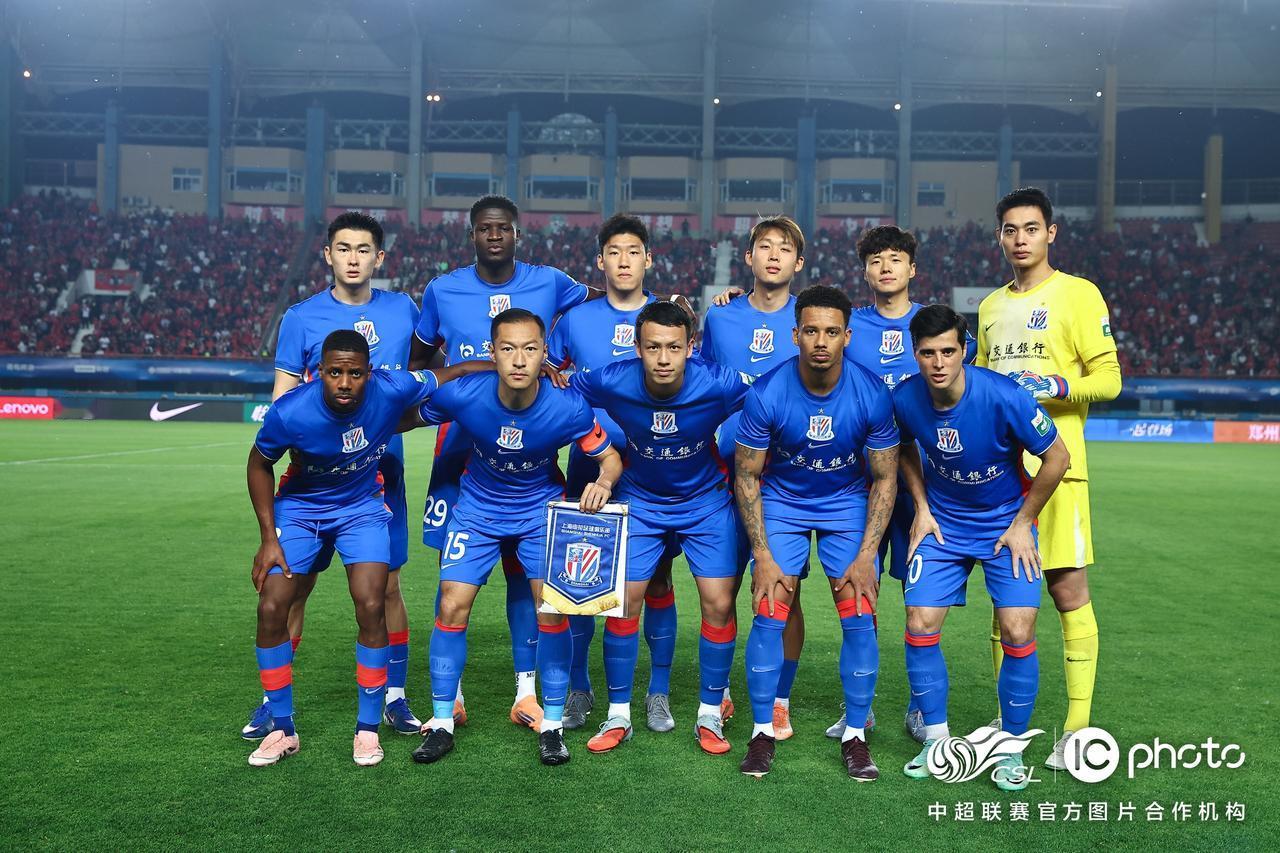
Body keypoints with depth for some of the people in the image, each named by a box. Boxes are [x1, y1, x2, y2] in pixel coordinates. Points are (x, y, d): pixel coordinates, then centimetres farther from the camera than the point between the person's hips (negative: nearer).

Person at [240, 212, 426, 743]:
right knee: (294, 584, 1)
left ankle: (394, 698, 17)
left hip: (381, 467, 1)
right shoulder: (302, 318, 1)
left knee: (386, 584, 5)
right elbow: (283, 397, 2)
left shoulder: (403, 311, 7)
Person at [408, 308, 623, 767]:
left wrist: (603, 482, -32)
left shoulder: (568, 407, -27)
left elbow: (610, 457, -12)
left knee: (552, 608, -10)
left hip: (542, 508, -1)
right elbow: (409, 419, -5)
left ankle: (552, 725, 8)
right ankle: (441, 723, 11)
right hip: (478, 508, 1)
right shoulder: (461, 395, -26)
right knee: (452, 606, -6)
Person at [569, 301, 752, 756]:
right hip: (639, 500, 1)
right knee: (624, 600, -4)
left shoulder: (720, 385, -28)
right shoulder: (611, 383, -24)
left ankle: (710, 715, 14)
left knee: (719, 603, -5)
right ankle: (618, 715, 14)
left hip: (705, 500, 0)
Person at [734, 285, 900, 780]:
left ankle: (855, 735, 10)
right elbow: (747, 476, -11)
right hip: (781, 503, 0)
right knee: (769, 616, -9)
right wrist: (763, 557, -14)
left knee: (859, 618, -7)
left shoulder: (872, 396, -20)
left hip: (848, 504, 1)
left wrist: (866, 557, -13)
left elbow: (885, 479, -8)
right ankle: (763, 731, 8)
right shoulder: (766, 395, -22)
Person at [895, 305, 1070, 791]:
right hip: (942, 523, 3)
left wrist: (1021, 523, -7)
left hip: (1006, 523, -3)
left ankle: (1012, 749, 9)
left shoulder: (1002, 397, -26)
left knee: (1017, 632, -11)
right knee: (920, 624, -6)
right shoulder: (905, 399, -15)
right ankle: (937, 741, 13)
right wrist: (922, 507, 2)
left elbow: (1057, 458, -13)